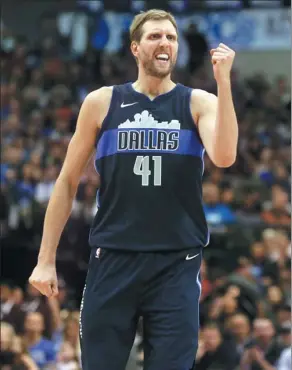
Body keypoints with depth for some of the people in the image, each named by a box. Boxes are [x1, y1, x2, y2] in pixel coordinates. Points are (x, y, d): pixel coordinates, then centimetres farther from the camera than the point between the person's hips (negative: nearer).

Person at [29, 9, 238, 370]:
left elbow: (224, 157, -17)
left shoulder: (199, 103, 3)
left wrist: (223, 82, -21)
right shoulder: (102, 103, 5)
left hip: (176, 263, -1)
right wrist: (46, 259, 5)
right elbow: (68, 182, 9)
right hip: (112, 259, 1)